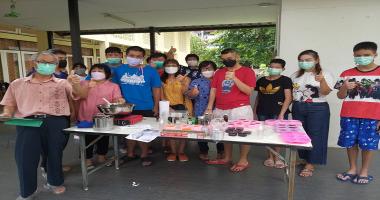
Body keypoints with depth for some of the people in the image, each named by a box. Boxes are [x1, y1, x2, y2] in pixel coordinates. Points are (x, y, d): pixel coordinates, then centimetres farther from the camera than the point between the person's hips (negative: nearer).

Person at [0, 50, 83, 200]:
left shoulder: (62, 83, 11)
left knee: (55, 153, 8)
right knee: (25, 155, -2)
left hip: (56, 122, -1)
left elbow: (77, 94, -4)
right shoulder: (17, 84, 17)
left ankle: (54, 182, 30)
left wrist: (76, 85, -26)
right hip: (28, 122, 1)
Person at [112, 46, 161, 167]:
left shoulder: (150, 71, -7)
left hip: (146, 108, -3)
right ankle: (130, 154, 38)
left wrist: (156, 106, -2)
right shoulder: (119, 70, -1)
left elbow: (156, 89, -2)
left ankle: (144, 155, 30)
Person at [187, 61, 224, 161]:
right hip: (201, 112, -1)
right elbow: (189, 94, -6)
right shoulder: (196, 82, 4)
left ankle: (221, 151, 28)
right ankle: (203, 152, 26)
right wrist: (192, 93, -29)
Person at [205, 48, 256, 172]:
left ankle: (243, 161, 16)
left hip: (240, 109, -5)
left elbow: (249, 91, -10)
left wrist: (234, 78, -18)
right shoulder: (219, 72, 12)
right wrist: (209, 108, 3)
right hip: (220, 110, 5)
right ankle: (227, 158, 29)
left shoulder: (247, 71, -1)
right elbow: (213, 90, 10)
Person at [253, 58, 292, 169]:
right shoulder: (261, 80, 12)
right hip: (262, 113, 4)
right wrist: (254, 111, 11)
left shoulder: (285, 80, 0)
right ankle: (270, 157, 22)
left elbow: (288, 98, -5)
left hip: (278, 113, -4)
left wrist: (281, 114, -13)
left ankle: (276, 158, 15)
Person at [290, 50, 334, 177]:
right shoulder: (296, 75, 9)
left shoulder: (325, 74, -4)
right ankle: (304, 159, 25)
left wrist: (322, 80, -33)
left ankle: (310, 165, 6)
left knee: (314, 136, -2)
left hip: (317, 109, -4)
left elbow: (325, 92, -16)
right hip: (298, 108, 5)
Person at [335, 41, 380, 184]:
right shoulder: (347, 74, 4)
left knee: (368, 144, 5)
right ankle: (352, 169, 26)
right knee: (350, 143, 9)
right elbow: (340, 96, 6)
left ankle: (364, 171, 23)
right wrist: (345, 88, -17)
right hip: (349, 116, 2)